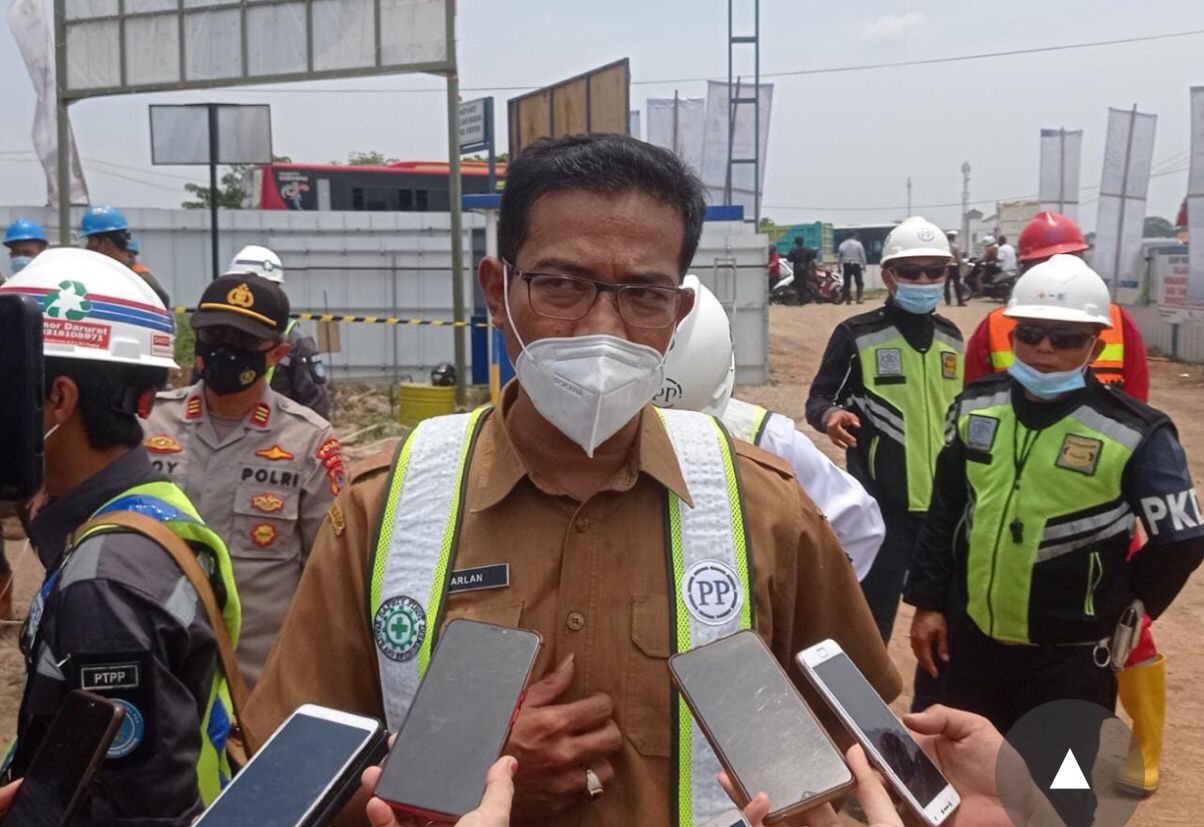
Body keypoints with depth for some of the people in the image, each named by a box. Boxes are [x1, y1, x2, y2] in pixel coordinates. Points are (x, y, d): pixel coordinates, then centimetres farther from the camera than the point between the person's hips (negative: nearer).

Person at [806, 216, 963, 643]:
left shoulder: (951, 337, 10)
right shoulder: (857, 335, -8)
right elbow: (819, 398, -6)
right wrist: (830, 415, -27)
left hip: (944, 502, 5)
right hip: (882, 505, -5)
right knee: (872, 615, -4)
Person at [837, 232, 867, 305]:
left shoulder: (843, 244, 4)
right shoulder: (858, 244, -1)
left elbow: (839, 256, 0)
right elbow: (862, 256, -2)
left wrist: (839, 267, 5)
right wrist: (864, 266, 6)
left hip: (846, 265, 2)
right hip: (856, 265, -2)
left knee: (847, 283, 5)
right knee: (859, 283, 6)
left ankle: (848, 300, 2)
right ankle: (858, 299, -3)